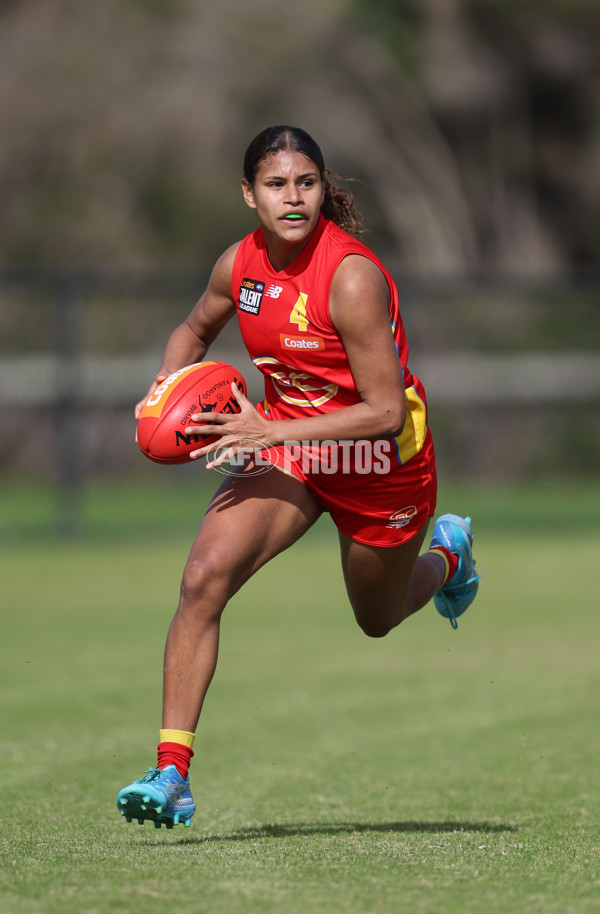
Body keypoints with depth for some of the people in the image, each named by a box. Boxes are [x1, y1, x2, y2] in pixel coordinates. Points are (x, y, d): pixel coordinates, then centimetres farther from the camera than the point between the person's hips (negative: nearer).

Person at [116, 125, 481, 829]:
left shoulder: (353, 278, -28)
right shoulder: (240, 264, -9)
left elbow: (387, 412, -27)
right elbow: (195, 331, 15)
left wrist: (274, 430, -32)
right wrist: (166, 389, -6)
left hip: (380, 458, -4)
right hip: (285, 440, 4)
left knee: (378, 618, 19)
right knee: (205, 574, -20)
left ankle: (447, 553, 56)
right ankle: (172, 772, -19)